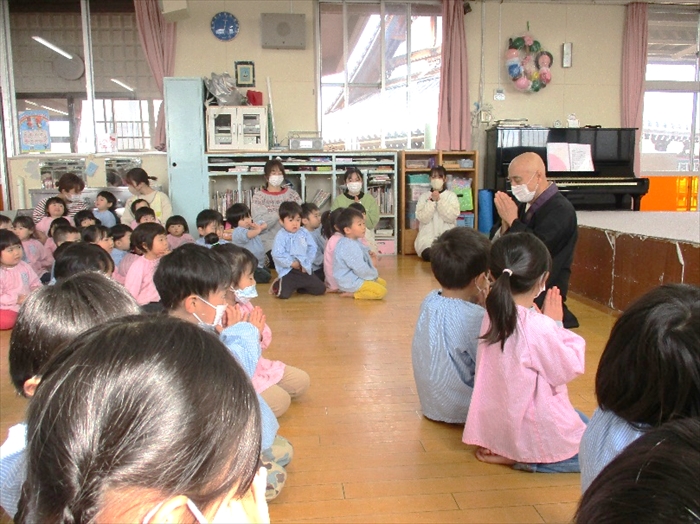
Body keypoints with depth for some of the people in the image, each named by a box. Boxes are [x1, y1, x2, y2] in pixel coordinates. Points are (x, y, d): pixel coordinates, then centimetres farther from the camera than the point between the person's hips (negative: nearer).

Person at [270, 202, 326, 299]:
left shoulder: (304, 233, 5)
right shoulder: (281, 236, -10)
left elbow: (312, 248, 5)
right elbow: (277, 254, -18)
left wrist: (307, 263, -6)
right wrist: (292, 263, -16)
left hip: (305, 269, 5)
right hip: (288, 271, -5)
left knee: (321, 289, 3)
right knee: (284, 294, -22)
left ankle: (298, 287, 23)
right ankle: (277, 285, 14)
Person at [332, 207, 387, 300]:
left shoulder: (356, 242, 9)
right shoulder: (349, 247, -26)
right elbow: (360, 269, -25)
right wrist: (374, 275, -10)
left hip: (356, 278, 11)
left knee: (383, 283, 17)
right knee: (381, 292, -17)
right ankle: (353, 294, -11)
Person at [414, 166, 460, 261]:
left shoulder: (452, 195, 9)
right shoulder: (423, 196, 10)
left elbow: (452, 217, -6)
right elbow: (422, 218, -3)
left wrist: (439, 200, -11)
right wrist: (432, 201, -10)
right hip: (428, 235, 0)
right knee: (428, 254, -32)